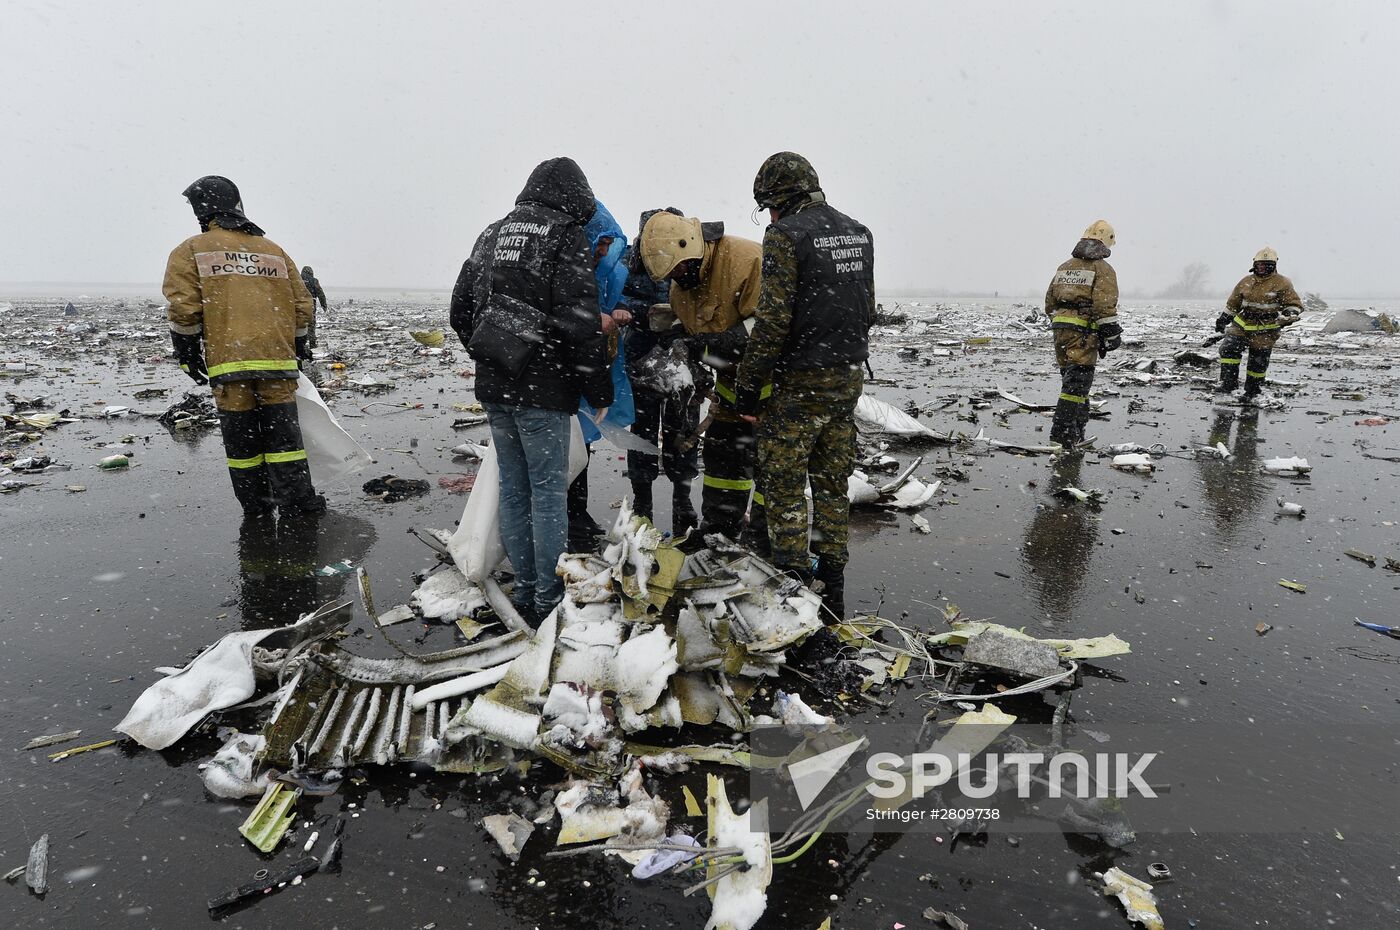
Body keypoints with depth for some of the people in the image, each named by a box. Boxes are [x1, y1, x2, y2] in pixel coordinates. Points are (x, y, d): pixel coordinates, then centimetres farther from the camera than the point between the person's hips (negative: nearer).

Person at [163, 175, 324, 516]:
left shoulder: (191, 251, 6)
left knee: (241, 437, 6)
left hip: (227, 360, -2)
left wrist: (187, 354, 6)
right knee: (283, 432, 5)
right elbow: (302, 306, 14)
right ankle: (297, 504, 2)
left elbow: (184, 309, -4)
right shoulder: (274, 250, 16)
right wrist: (297, 349, 23)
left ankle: (257, 507, 14)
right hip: (278, 358, 2)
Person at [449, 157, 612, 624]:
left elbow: (461, 309, 18)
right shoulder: (567, 236, -7)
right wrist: (600, 391, -8)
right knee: (548, 490, 1)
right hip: (542, 388, -7)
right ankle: (549, 599, 8)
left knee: (513, 488, 13)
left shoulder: (492, 233, 16)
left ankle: (525, 590, 21)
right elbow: (579, 322, -15)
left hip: (494, 386, 7)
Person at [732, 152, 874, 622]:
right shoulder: (857, 232, 12)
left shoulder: (786, 234, -12)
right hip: (849, 377, 8)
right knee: (832, 482, 13)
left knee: (784, 483, 2)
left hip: (800, 381, -8)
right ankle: (831, 595, 20)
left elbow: (773, 319, -17)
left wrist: (749, 383, -11)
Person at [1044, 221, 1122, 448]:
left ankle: (1076, 433, 24)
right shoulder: (1103, 269, -5)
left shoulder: (1065, 267, 16)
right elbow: (1105, 307, -14)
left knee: (1072, 379, 16)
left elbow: (1050, 302, 18)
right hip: (1084, 333, -7)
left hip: (1061, 330, 7)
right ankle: (1061, 434, -11)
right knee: (1077, 382, -5)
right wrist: (1112, 335, -9)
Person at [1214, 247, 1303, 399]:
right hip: (1242, 324, 4)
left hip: (1265, 331, -3)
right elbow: (1233, 302, 20)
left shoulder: (1282, 284, -4)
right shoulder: (1246, 281, 9)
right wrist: (1223, 318, 21)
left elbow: (1295, 305, -2)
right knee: (1228, 348, -17)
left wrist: (1288, 316, -21)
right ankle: (1228, 383, -14)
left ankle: (1252, 390, 19)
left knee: (1258, 361, 4)